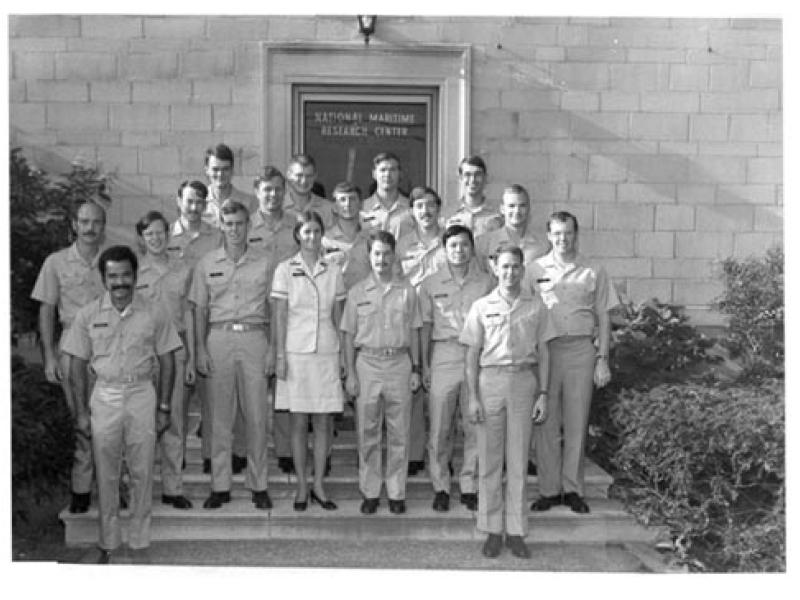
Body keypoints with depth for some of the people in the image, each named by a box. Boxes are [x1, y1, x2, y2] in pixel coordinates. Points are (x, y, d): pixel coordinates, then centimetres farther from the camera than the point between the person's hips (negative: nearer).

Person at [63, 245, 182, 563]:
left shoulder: (154, 314, -1)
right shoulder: (88, 315, 1)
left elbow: (166, 362, 3)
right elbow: (78, 366, 4)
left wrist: (164, 407, 1)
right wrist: (82, 412, 1)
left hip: (142, 395, 0)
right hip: (104, 396, 1)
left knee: (142, 472, 4)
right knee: (106, 474, 7)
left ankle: (139, 541, 17)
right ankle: (108, 543, 20)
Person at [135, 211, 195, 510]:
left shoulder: (183, 270, 9)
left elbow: (188, 315, 10)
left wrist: (191, 358, 5)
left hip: (175, 348, 1)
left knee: (175, 421, 2)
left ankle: (173, 487, 10)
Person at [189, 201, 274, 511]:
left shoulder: (264, 264, 7)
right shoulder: (207, 263, 9)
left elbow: (273, 310, 7)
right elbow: (200, 310, 9)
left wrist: (271, 348, -1)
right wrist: (200, 348, 1)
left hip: (254, 338, 0)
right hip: (219, 338, 1)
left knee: (257, 415, 1)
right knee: (220, 416, 4)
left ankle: (258, 485, 11)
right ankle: (220, 485, 13)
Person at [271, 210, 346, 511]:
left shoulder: (333, 272, 8)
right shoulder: (285, 269, 1)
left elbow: (338, 317, 10)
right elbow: (280, 316, 0)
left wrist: (343, 354, 5)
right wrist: (280, 356, -6)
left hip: (327, 353, 2)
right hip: (296, 352, -2)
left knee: (324, 422, 5)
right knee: (299, 422, 4)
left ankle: (318, 485, 16)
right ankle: (302, 486, 15)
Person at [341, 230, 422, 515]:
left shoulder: (407, 291, 6)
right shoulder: (357, 292, 4)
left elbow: (413, 332, 10)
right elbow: (349, 335, 5)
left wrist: (415, 369, 5)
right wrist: (350, 373, -1)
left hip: (399, 363, 0)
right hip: (367, 363, 0)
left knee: (399, 433, 4)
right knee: (367, 433, 4)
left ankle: (396, 493, 14)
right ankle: (370, 492, 15)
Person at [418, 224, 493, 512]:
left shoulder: (486, 282, 6)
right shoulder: (430, 284, 6)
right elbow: (425, 326, 7)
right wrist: (424, 365, 4)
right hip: (444, 356, 0)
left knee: (476, 426, 4)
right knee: (440, 427, 1)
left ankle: (469, 486, 16)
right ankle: (440, 487, 14)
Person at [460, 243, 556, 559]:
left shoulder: (535, 305, 6)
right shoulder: (482, 306, 4)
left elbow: (543, 352, 8)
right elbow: (472, 355, 4)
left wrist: (543, 394, 2)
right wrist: (473, 396, -3)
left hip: (524, 381, 1)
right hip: (490, 380, 0)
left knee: (518, 461, 5)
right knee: (489, 460, 3)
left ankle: (516, 531, 13)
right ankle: (493, 530, 14)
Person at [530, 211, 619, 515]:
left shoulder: (593, 272, 7)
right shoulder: (534, 269, 6)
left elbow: (603, 318, 9)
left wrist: (603, 359, 2)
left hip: (580, 350, 0)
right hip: (544, 349, 0)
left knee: (576, 423, 5)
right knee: (545, 422, 1)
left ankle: (572, 489, 15)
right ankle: (549, 489, 11)